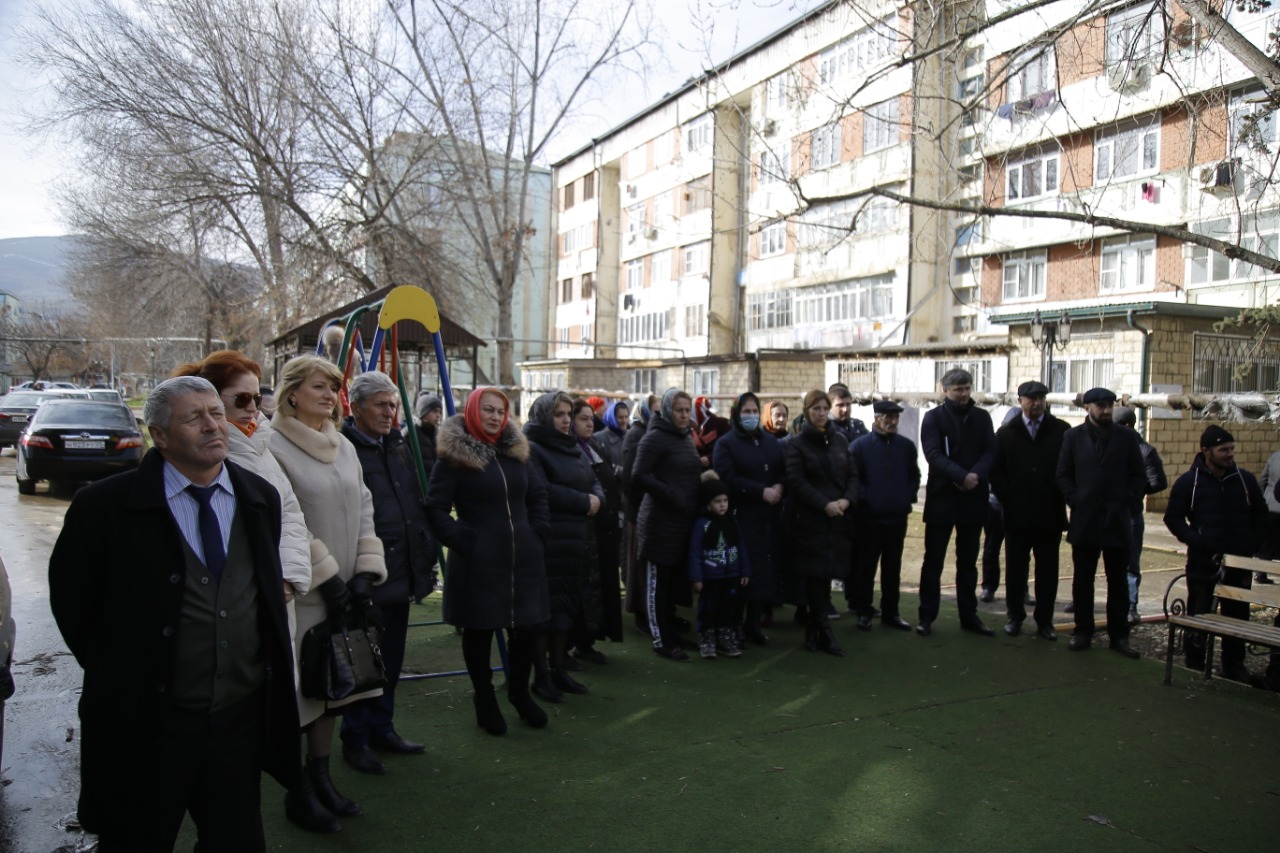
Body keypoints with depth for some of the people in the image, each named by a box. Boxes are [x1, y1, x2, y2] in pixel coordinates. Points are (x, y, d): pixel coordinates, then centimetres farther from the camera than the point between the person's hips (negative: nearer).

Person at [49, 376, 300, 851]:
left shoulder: (261, 498, 2)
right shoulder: (104, 505, -11)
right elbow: (71, 603, -1)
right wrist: (117, 676, 2)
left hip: (243, 717, 4)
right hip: (146, 721, -3)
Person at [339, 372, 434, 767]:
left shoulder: (398, 446, 13)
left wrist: (426, 555, 14)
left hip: (402, 571, 8)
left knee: (392, 659, 17)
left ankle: (382, 728, 31)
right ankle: (355, 739, 20)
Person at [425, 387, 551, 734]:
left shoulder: (515, 450, 10)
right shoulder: (454, 456, -8)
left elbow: (538, 494, 20)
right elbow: (436, 508, -10)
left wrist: (538, 532, 9)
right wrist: (462, 541, -14)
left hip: (524, 559, 5)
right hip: (477, 561, -5)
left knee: (526, 627, 11)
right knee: (479, 630, 7)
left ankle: (519, 692, 33)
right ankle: (485, 699, 26)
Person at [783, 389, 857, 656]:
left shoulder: (840, 441, 14)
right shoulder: (796, 444, 0)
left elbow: (852, 475, 12)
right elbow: (797, 482, -10)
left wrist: (847, 500, -7)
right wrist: (825, 505, -18)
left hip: (839, 518, 4)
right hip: (810, 519, -4)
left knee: (827, 572, 5)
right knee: (816, 573, -4)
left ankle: (813, 628, 17)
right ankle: (823, 630, 4)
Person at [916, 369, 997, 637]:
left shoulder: (982, 417, 9)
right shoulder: (933, 417, -3)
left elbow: (990, 452, -1)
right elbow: (933, 454, -14)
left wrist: (977, 475, -19)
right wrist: (962, 476, -25)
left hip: (973, 499, 4)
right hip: (941, 498, -3)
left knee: (968, 561, 12)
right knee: (933, 560, 3)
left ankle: (969, 616, 21)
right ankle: (927, 616, 10)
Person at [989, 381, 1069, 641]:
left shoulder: (1062, 431, 1)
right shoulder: (1006, 433, 6)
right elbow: (996, 471, 4)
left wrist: (1060, 500, -6)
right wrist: (1008, 500, -5)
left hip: (1050, 514, -1)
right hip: (1017, 515, 1)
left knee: (1047, 570, 6)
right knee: (1016, 568, 8)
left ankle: (1044, 620, 15)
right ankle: (1015, 617, 18)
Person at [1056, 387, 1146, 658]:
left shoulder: (1127, 437, 5)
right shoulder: (1073, 437, 5)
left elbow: (1139, 476, 6)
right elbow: (1063, 475, 4)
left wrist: (1127, 503, -4)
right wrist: (1075, 501, -7)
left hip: (1117, 520, 0)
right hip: (1084, 520, 0)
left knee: (1118, 581, 5)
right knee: (1082, 580, 6)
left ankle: (1119, 635, 14)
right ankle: (1082, 632, 15)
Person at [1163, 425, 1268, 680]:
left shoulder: (1245, 480, 3)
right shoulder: (1188, 482, -6)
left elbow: (1260, 515, 13)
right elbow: (1173, 518, -3)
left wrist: (1253, 545, 3)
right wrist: (1197, 541, -14)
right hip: (1202, 562, -3)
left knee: (1238, 616, 10)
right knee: (1199, 615, 6)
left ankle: (1234, 665, 24)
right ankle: (1195, 666, 17)